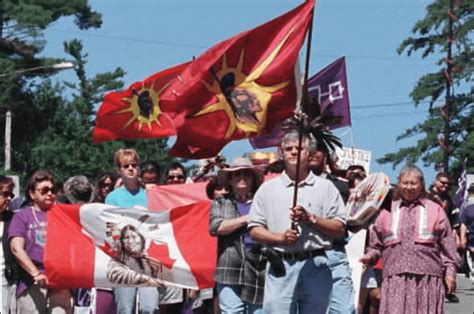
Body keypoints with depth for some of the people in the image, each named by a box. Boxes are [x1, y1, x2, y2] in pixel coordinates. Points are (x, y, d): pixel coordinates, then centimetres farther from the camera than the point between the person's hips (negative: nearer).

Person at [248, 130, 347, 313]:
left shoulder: (325, 188, 10)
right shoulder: (268, 189, 11)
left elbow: (339, 230, 5)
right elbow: (254, 231, 6)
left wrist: (311, 219, -9)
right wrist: (280, 237, -11)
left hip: (316, 266, 1)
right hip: (281, 266, 0)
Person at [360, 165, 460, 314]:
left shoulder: (435, 210, 10)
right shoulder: (388, 211, 15)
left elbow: (447, 244, 7)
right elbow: (376, 244, 17)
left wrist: (450, 271, 1)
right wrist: (370, 257, -1)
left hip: (427, 278, -1)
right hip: (395, 278, 1)